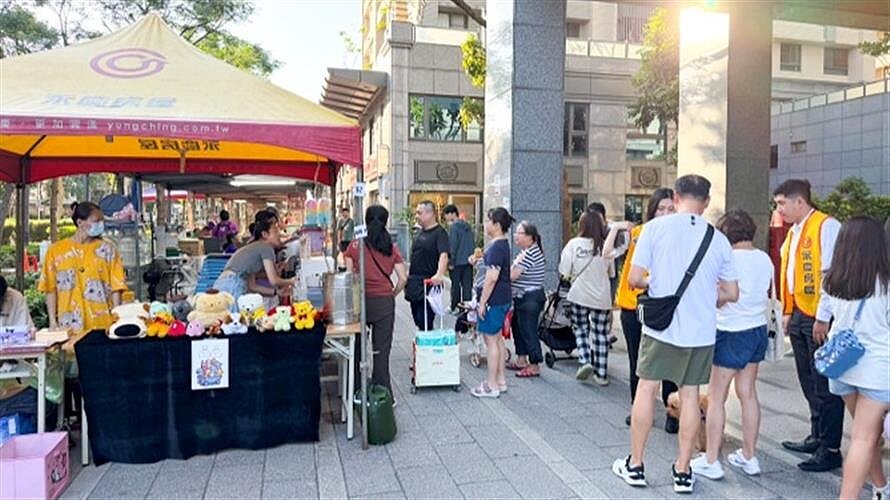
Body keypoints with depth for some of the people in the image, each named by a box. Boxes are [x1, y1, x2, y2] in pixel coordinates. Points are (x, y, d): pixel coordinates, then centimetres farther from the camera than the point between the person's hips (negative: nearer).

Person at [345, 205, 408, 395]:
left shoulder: (355, 245, -2)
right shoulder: (391, 248, 0)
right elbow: (403, 278, -3)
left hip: (360, 300, 0)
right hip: (384, 302, 0)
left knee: (356, 347, 14)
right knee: (382, 350, 7)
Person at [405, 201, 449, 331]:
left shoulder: (439, 233, -12)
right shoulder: (420, 232, 13)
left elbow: (443, 255, -26)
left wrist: (440, 274, -41)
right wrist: (409, 273, 23)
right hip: (414, 283, 8)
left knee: (425, 323, -7)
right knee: (417, 319, 15)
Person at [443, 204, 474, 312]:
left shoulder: (454, 227, -12)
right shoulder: (467, 226, 10)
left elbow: (453, 245, -15)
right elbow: (473, 243, 13)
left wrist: (451, 262, -10)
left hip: (458, 262, -6)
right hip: (468, 261, 6)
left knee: (456, 285, 4)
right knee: (467, 285, 8)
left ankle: (455, 307, 12)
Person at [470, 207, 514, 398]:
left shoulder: (496, 247, -19)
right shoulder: (502, 244, 12)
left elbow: (492, 277, -24)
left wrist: (483, 302, -19)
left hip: (494, 299, -10)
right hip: (503, 298, 10)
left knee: (491, 340, -1)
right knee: (498, 338, 16)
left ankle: (492, 386, 7)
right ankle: (500, 380, 26)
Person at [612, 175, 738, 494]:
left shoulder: (655, 227, -7)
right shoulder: (718, 239, 2)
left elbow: (634, 279, -7)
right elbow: (731, 294, 6)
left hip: (661, 326, -2)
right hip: (701, 331, 2)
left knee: (646, 389, 9)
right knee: (690, 395, 11)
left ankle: (635, 466, 19)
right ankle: (683, 472, 20)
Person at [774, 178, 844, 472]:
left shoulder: (826, 226, -12)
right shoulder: (793, 232, 15)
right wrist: (788, 312, 16)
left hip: (820, 318, -9)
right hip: (799, 316, 9)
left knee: (824, 385, 0)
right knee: (809, 382, 16)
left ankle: (830, 450, 10)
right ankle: (817, 437, 29)